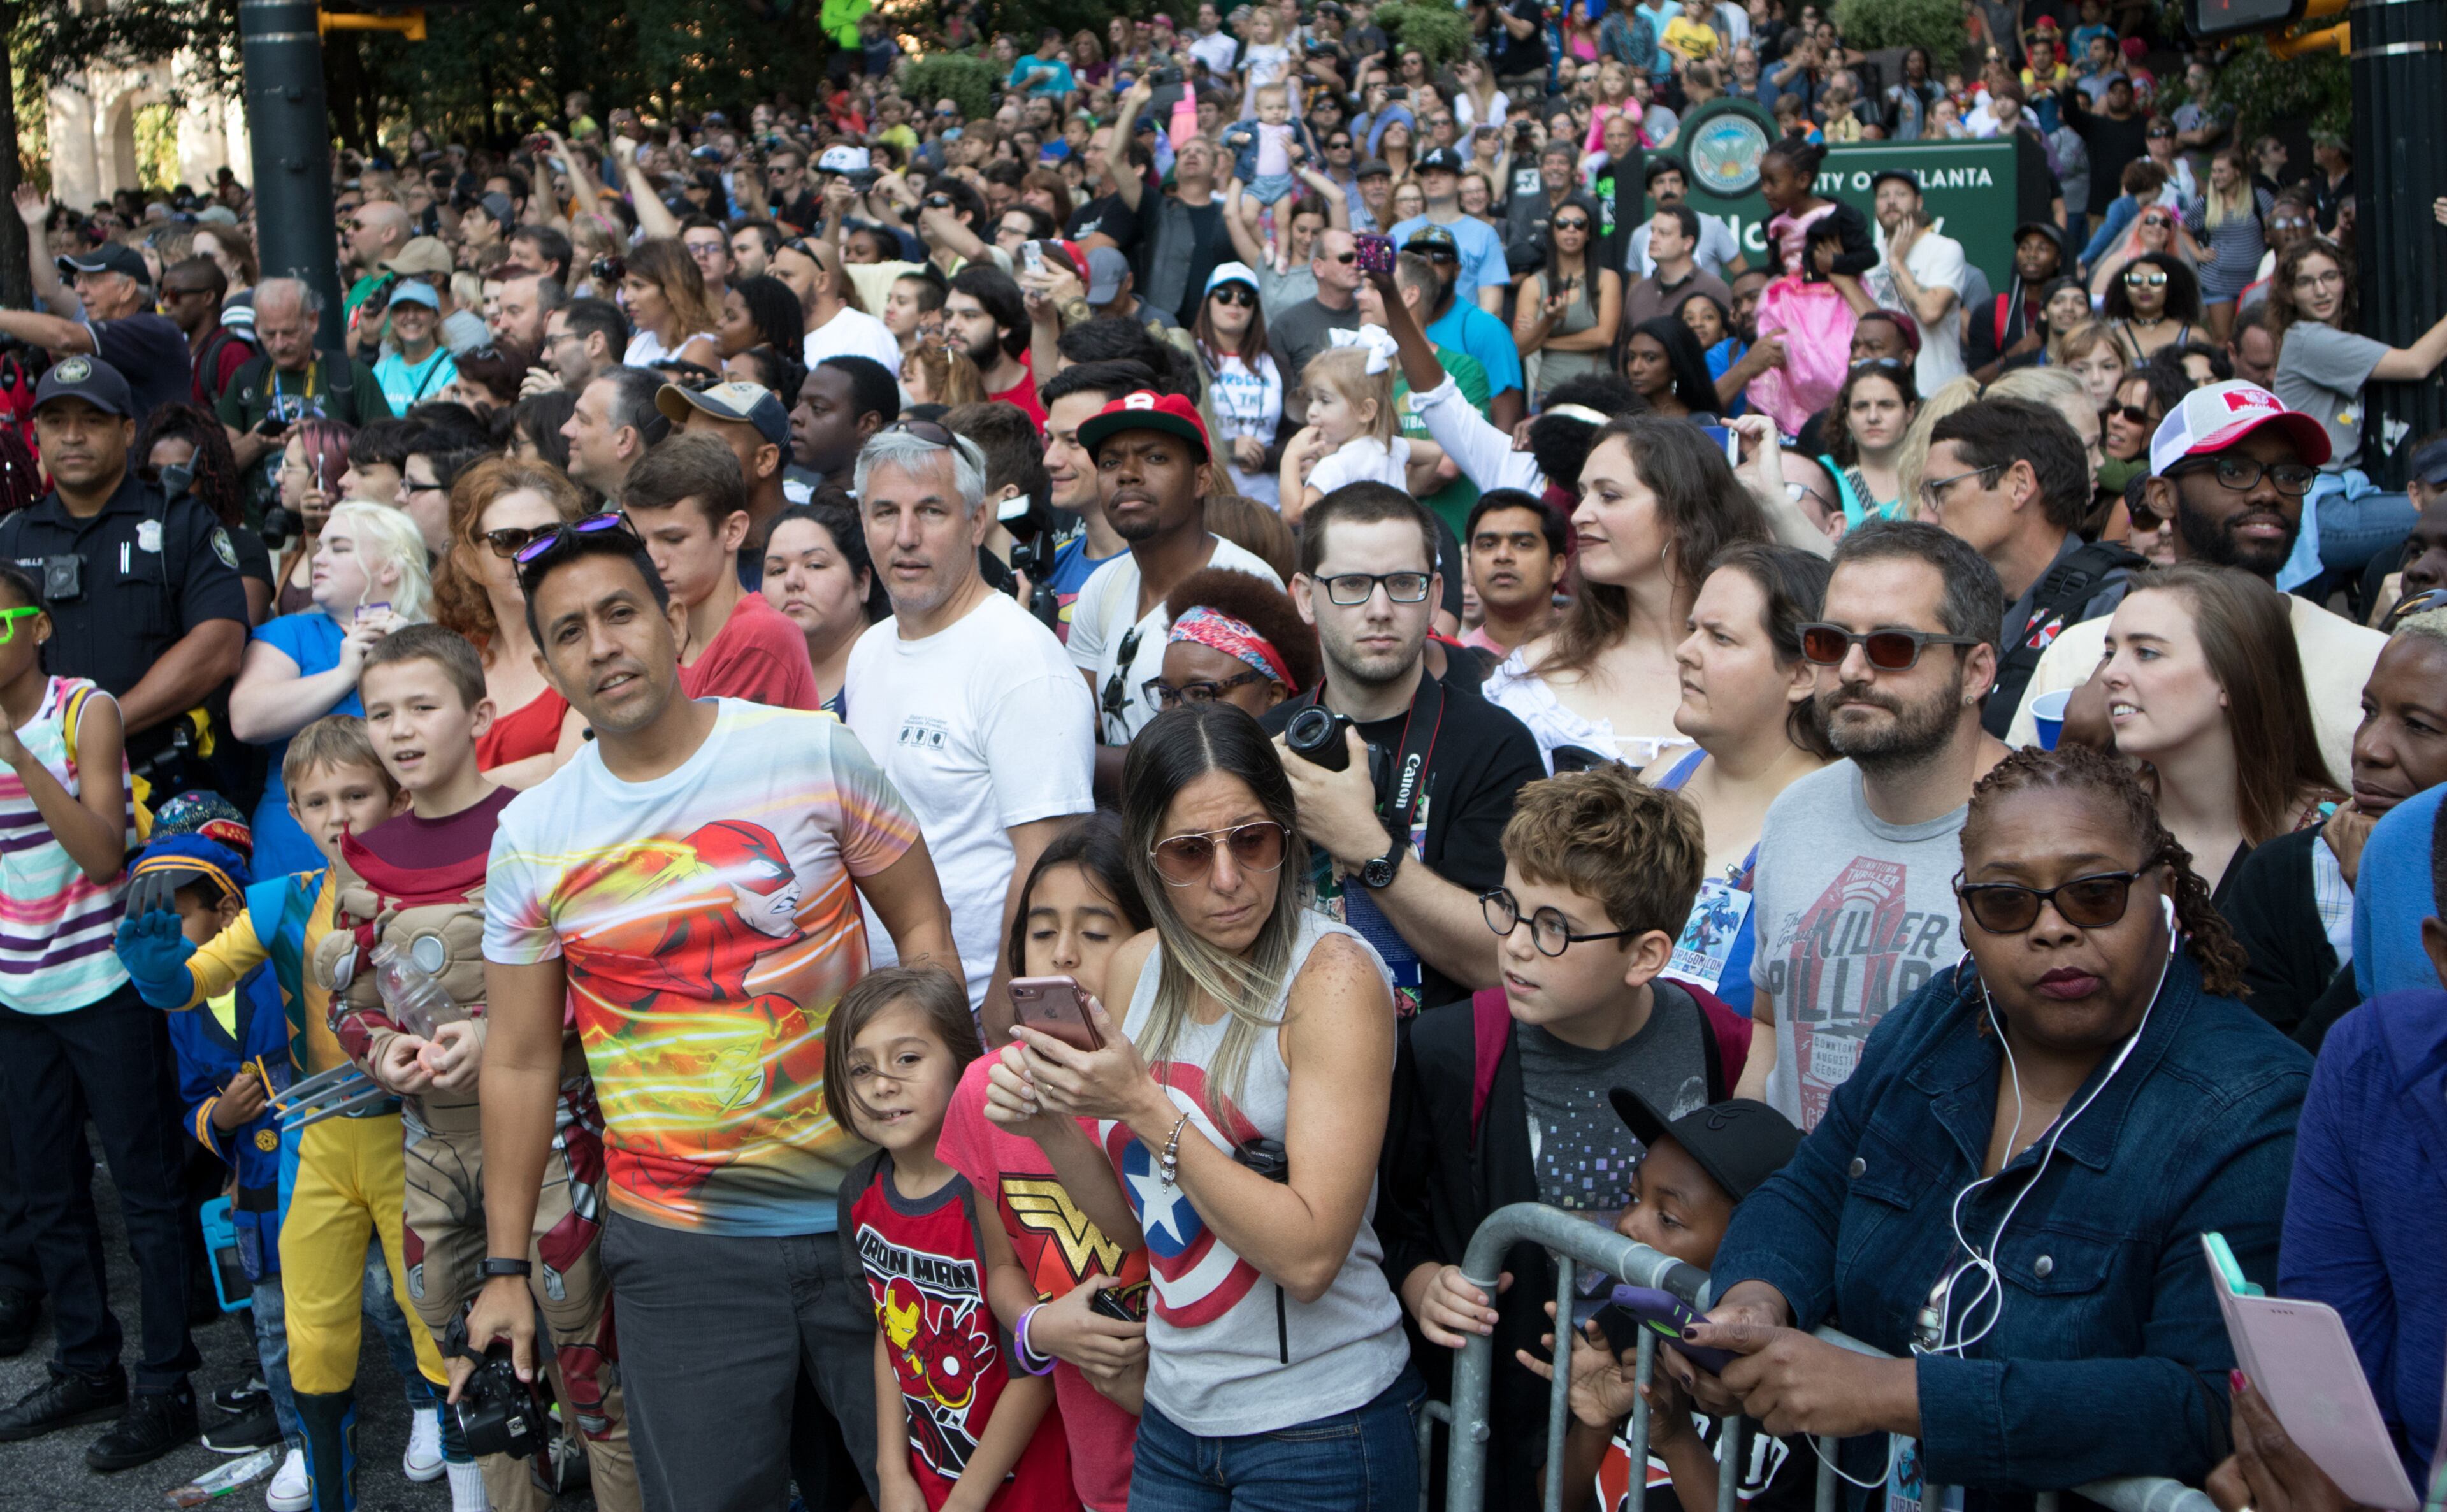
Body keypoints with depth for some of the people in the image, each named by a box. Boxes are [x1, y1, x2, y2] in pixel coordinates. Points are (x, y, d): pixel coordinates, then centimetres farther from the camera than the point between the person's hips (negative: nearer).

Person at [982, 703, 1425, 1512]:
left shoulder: (1334, 975, -18)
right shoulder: (1135, 969, 1)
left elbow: (1308, 1255, -24)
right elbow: (1137, 1220, 9)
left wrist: (1142, 1105, -23)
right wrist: (1049, 1126, -8)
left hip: (1318, 1426, -6)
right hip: (1176, 1412, 6)